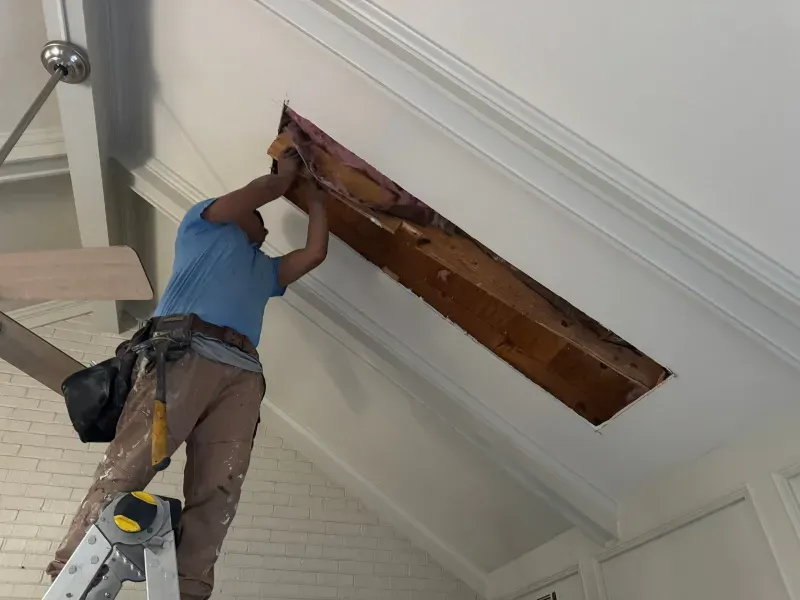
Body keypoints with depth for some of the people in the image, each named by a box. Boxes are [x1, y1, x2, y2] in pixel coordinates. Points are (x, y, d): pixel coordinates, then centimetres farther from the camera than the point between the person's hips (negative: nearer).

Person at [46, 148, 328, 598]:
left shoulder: (266, 269, 40)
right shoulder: (204, 222, 29)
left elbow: (315, 254, 32)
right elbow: (258, 190, 15)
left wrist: (315, 197, 43)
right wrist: (286, 175, 33)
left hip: (242, 373, 5)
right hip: (183, 350, -4)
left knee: (218, 491, -12)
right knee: (127, 465, -13)